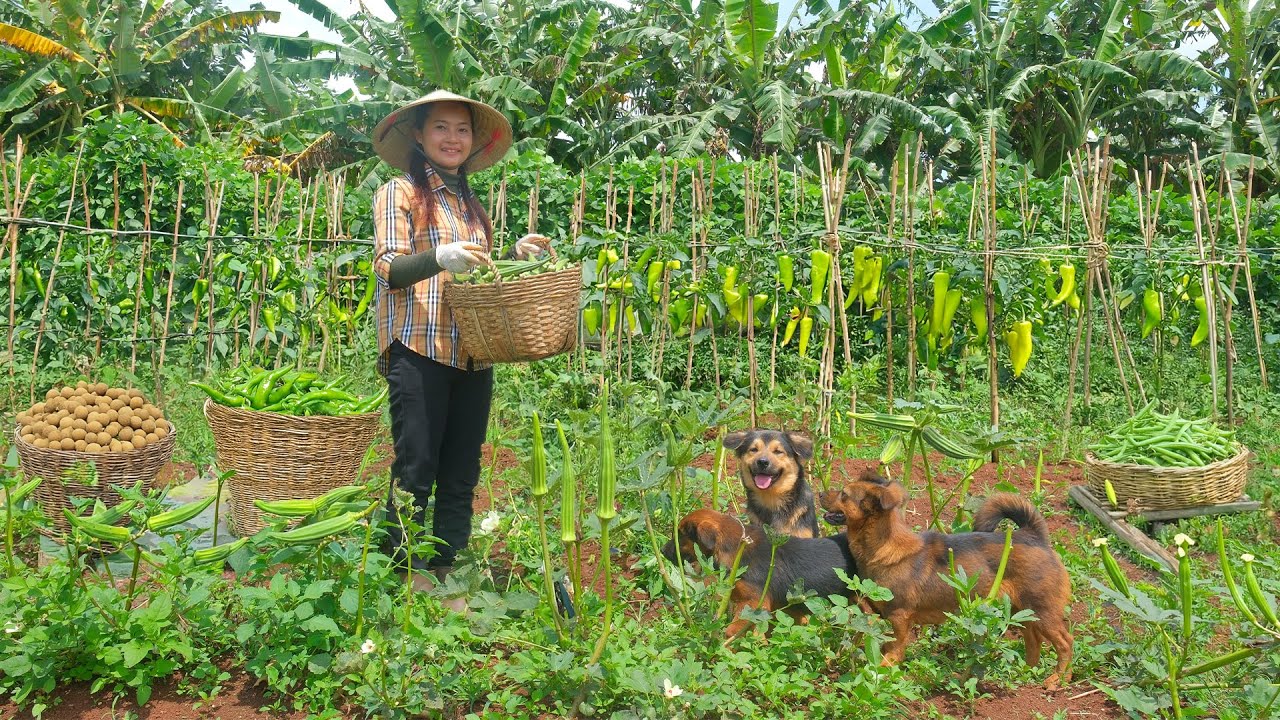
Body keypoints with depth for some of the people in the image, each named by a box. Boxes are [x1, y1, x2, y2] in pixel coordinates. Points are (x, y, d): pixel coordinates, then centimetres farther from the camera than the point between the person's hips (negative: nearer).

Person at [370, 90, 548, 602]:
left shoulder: (472, 205, 22)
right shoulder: (400, 193, 3)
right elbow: (388, 268, -9)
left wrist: (516, 257, 6)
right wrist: (440, 257, -27)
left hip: (473, 356, 6)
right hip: (419, 350, -6)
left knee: (461, 475, 5)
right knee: (415, 469, -7)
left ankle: (448, 579, 13)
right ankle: (407, 578, 2)